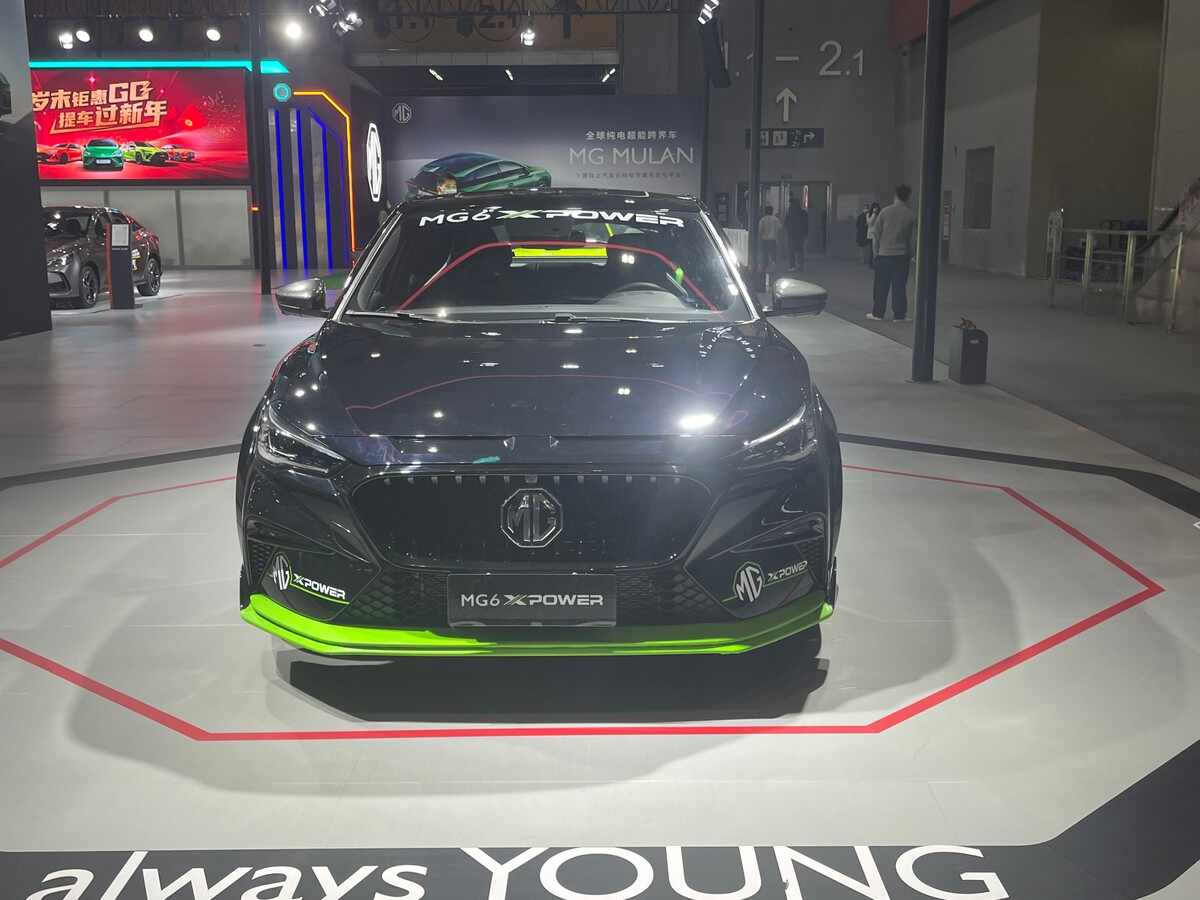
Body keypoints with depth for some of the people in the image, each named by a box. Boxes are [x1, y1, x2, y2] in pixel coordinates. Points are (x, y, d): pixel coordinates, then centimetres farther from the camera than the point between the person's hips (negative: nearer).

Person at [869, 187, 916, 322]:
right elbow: (913, 237, 2)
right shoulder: (912, 215, -3)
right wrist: (911, 254, 13)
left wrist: (876, 251, 8)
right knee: (899, 286, 5)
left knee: (881, 286, 7)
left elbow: (877, 233, -2)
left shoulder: (885, 211, -5)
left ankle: (877, 313, 11)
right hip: (902, 255, 0)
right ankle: (899, 314, 6)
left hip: (884, 254, 0)